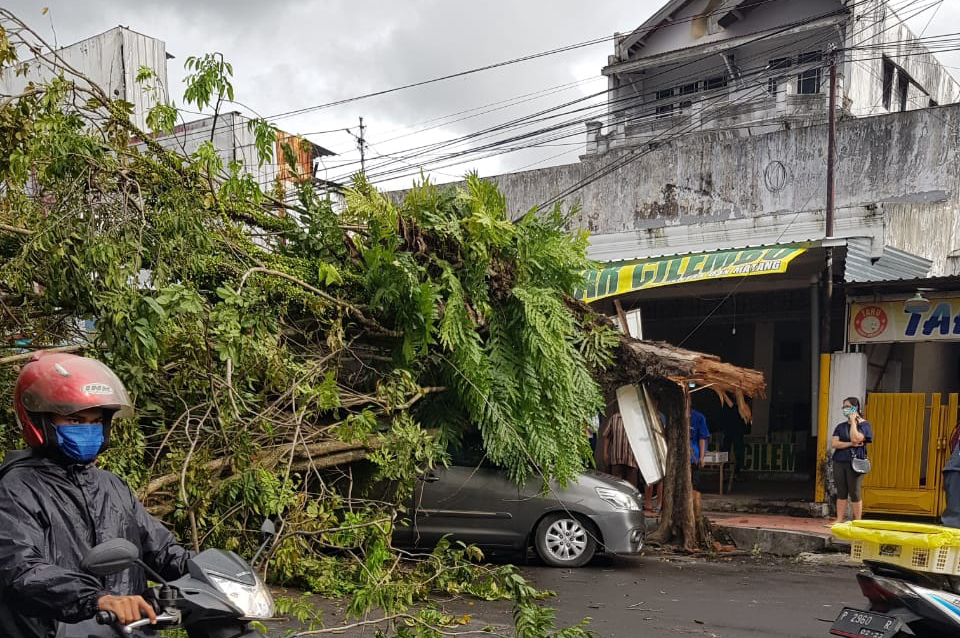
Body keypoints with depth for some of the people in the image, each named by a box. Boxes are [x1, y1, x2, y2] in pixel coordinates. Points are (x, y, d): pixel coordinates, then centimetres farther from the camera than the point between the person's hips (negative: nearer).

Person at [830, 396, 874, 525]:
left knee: (854, 493, -1)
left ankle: (857, 521, 7)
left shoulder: (864, 425, 0)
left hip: (854, 463, -4)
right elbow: (834, 443, 1)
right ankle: (839, 519, 11)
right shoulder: (841, 426, 13)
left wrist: (853, 421, -9)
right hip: (839, 462, 4)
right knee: (841, 492, 7)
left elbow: (855, 438, -18)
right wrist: (850, 444, -11)